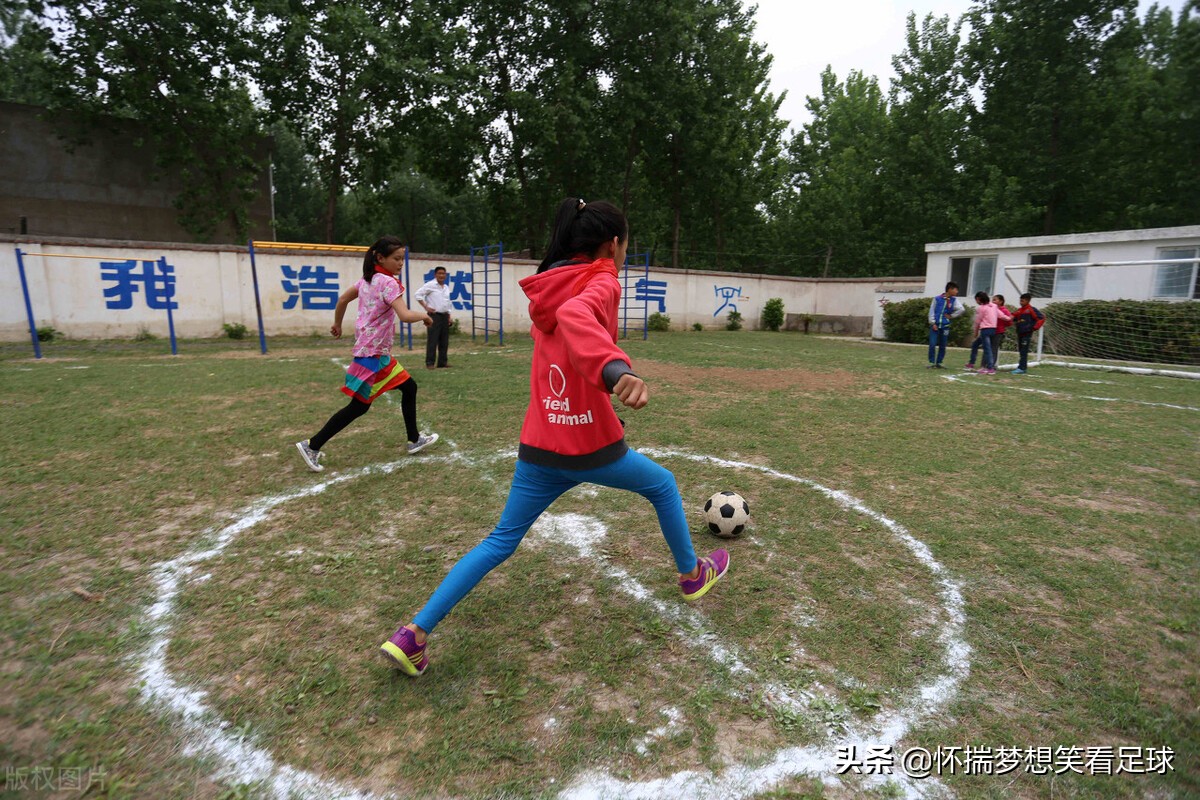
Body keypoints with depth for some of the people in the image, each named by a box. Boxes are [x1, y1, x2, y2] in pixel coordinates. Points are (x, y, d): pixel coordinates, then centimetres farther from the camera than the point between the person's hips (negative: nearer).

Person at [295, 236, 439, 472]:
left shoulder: (368, 279, 10)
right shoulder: (388, 282, -17)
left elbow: (342, 299, 18)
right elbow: (405, 316, -27)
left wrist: (337, 324, 31)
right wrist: (424, 315, -8)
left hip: (379, 353, 10)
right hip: (372, 353, -10)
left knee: (409, 388, 14)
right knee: (359, 406, -2)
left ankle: (414, 440, 22)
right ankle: (312, 445, 7)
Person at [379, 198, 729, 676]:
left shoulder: (548, 288, 9)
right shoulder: (600, 283, -13)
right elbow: (574, 316, -36)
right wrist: (617, 368, -53)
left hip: (538, 447, 6)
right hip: (591, 447, -6)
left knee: (501, 541, 15)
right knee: (662, 486, 23)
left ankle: (413, 635, 12)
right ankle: (692, 574, 42)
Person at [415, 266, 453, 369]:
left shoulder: (446, 288, 15)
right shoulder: (430, 285, -6)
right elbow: (418, 294, -11)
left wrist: (449, 316, 16)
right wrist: (426, 307, -12)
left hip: (444, 316, 7)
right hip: (434, 315, -7)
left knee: (444, 341, 7)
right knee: (432, 340, -7)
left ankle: (442, 362, 14)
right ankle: (429, 363, -3)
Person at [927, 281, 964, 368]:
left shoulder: (954, 300, 4)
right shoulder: (937, 299, -2)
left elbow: (961, 309, -2)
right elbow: (931, 311, -1)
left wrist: (951, 316, -3)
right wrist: (933, 323, -6)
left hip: (945, 326, 3)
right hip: (935, 325, -3)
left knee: (942, 346, 6)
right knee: (932, 344, -8)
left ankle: (939, 363, 16)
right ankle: (931, 362, 2)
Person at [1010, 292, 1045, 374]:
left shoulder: (1031, 310, -6)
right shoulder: (1019, 310, 11)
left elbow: (1042, 318, -9)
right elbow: (1014, 319, 24)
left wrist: (1034, 327, -11)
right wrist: (1016, 326, 7)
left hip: (1027, 333, -7)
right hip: (1019, 333, 7)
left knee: (1024, 351, -9)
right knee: (1021, 350, 10)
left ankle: (1022, 368, -10)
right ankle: (1024, 367, 17)